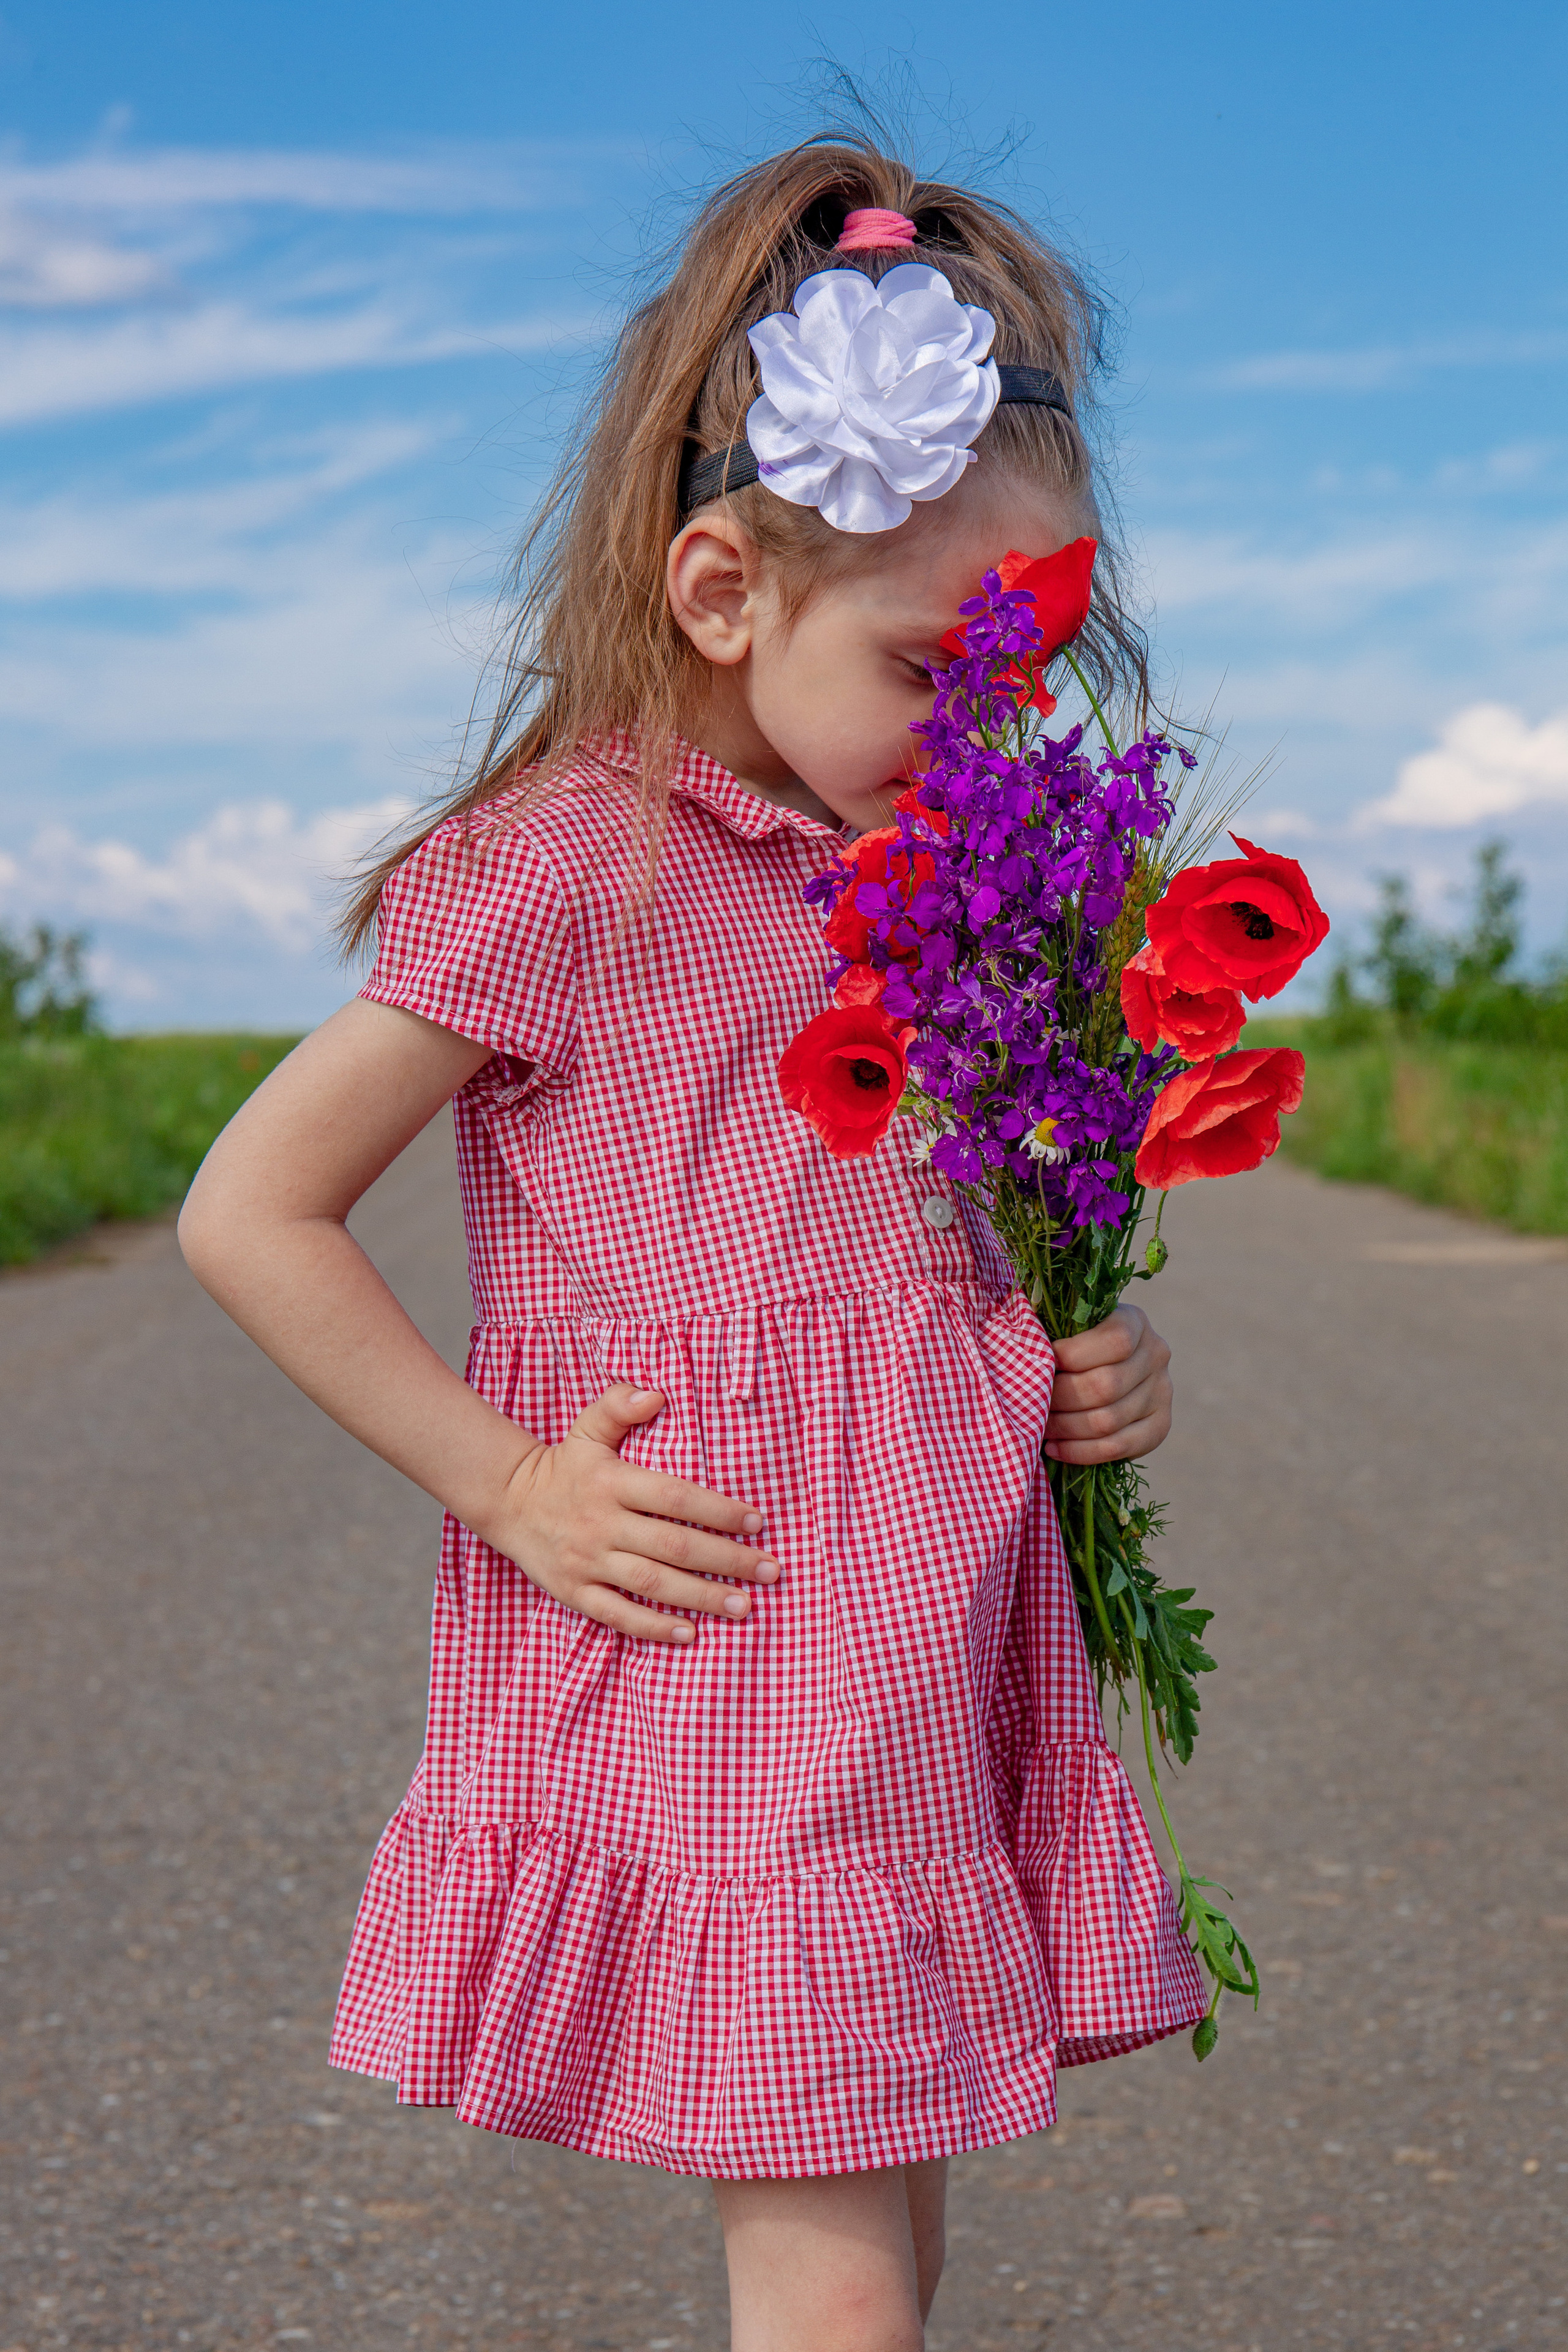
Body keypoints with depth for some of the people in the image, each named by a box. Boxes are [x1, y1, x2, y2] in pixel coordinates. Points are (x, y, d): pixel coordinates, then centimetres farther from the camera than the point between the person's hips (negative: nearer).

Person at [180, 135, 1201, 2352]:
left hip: (938, 1660, 7)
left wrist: (1095, 1358, 5)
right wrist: (509, 1483, -13)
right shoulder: (571, 868, -11)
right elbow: (250, 1212, -10)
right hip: (725, 1679, -7)